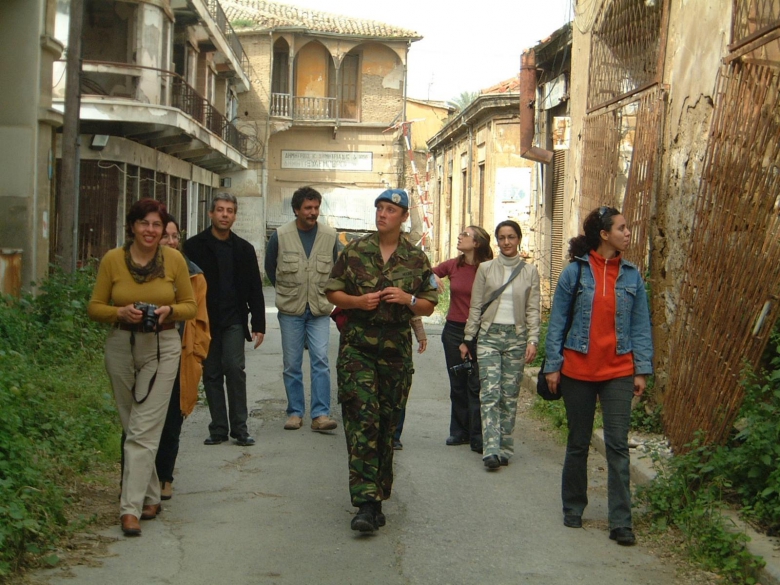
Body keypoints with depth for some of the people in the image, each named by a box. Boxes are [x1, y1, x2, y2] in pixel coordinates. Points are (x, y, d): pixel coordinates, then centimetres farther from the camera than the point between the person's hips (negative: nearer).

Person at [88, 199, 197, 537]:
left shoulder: (174, 260, -2)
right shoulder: (112, 260, -1)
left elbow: (190, 306, 6)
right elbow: (94, 307, 3)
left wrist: (169, 311, -15)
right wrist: (121, 312, -16)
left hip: (162, 348, -2)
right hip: (121, 347, 2)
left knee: (144, 431, -9)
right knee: (133, 428, 11)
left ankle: (131, 508, -10)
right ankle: (151, 497, 27)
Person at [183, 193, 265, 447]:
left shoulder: (244, 249, 8)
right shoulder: (194, 246, 1)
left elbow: (255, 290, 9)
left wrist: (259, 325, 3)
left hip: (233, 321, 0)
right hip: (205, 320, 0)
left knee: (235, 369, -9)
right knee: (211, 374, 4)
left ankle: (239, 428, -2)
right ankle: (218, 429, 12)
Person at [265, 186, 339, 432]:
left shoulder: (329, 235, 0)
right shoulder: (280, 236, -4)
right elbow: (270, 268, 12)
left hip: (320, 310, 0)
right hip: (290, 310, 0)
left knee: (321, 361, -9)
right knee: (292, 364, 5)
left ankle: (321, 414, -7)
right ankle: (295, 412, 15)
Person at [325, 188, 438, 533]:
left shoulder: (416, 259, 6)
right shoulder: (355, 251, 4)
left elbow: (429, 306, 10)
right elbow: (332, 292, 8)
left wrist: (408, 299, -10)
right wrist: (358, 301, -11)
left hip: (396, 349, 2)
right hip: (357, 346, -2)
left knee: (387, 422, 7)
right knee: (362, 419, -12)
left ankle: (378, 495, 21)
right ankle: (366, 502, -16)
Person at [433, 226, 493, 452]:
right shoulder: (452, 265, 2)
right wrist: (433, 278, -6)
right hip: (453, 330, 5)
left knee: (476, 385, -3)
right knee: (457, 384, 13)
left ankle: (477, 438, 2)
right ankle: (460, 431, 23)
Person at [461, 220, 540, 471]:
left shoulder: (530, 272, 6)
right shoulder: (486, 268, 5)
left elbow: (533, 310, 5)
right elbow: (475, 307, 7)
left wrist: (532, 340, -6)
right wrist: (467, 339, 6)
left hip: (516, 337, 1)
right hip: (489, 336, -1)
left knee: (510, 396, 2)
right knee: (490, 393, -11)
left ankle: (504, 448, 11)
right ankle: (491, 450, -17)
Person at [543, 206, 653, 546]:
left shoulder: (631, 276, 4)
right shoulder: (575, 272, -2)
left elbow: (641, 325, 6)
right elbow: (557, 322, 0)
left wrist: (642, 369, 1)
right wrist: (552, 366, -3)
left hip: (618, 372, 1)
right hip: (577, 369, -1)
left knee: (618, 445, -3)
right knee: (578, 443, 11)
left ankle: (621, 523, 0)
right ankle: (573, 508, 27)